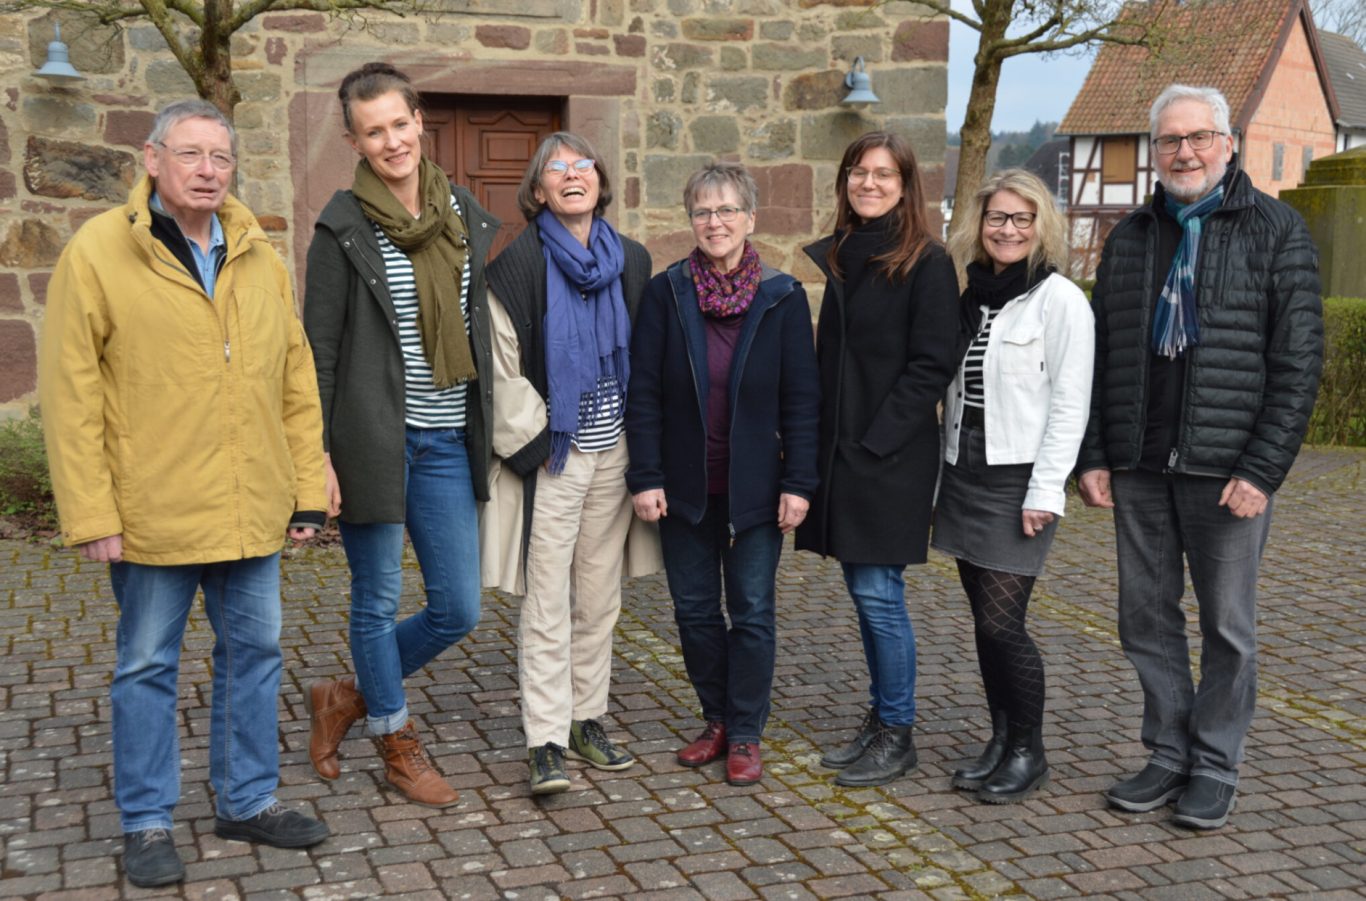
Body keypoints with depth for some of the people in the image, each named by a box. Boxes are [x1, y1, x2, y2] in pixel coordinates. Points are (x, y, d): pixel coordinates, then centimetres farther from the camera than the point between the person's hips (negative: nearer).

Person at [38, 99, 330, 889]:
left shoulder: (260, 258, 7)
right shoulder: (98, 253, -7)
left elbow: (297, 382, 9)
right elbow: (70, 395, -9)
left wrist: (308, 489, 5)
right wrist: (91, 513, -12)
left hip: (253, 513, 5)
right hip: (152, 516, -4)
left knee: (254, 655, 14)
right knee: (148, 667, 8)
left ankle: (248, 802, 30)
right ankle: (148, 825, 22)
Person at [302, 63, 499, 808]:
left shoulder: (466, 216, 9)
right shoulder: (344, 226, -5)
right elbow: (319, 348, -5)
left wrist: (492, 430, 14)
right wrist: (317, 454, -10)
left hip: (449, 441, 5)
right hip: (374, 439, -5)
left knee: (458, 609, 7)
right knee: (377, 600, 7)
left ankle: (346, 697, 30)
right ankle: (397, 744, 27)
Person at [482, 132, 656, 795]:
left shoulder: (631, 262, 10)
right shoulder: (518, 265, -5)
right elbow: (501, 369, -7)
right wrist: (536, 441, -11)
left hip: (613, 452, 5)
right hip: (550, 454, -4)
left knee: (599, 597, 11)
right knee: (546, 603, -5)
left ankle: (587, 721, 22)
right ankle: (546, 743, 0)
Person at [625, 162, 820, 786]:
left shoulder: (782, 297, -3)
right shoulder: (666, 293, -2)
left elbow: (802, 400, -2)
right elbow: (642, 391, -1)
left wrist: (798, 483, -7)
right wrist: (645, 477, -7)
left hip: (754, 488, -1)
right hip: (685, 486, 2)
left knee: (751, 612, 3)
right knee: (695, 610, 10)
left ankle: (746, 735, 16)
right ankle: (717, 720, 27)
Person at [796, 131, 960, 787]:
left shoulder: (926, 263, -8)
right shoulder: (840, 255, 13)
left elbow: (931, 366, -13)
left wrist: (875, 440, -16)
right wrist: (822, 445, 7)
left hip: (891, 456, -7)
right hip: (840, 450, 7)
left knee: (878, 593, -4)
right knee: (863, 591, 13)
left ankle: (897, 734, 9)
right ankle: (879, 720, 24)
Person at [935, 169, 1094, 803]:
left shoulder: (1061, 300, -7)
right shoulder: (970, 295, 12)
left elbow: (1069, 407, -11)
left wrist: (1044, 492, -15)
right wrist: (941, 477, 13)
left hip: (1018, 481, -6)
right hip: (963, 476, 6)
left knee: (1001, 621, -7)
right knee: (984, 620, 10)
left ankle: (1029, 752, 9)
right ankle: (1000, 741, 22)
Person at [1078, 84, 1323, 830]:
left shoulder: (1275, 230, -2)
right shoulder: (1129, 237, 12)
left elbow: (1298, 361, -7)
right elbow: (1100, 353, 12)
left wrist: (1264, 469, -13)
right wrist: (1093, 455, 4)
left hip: (1226, 469, -4)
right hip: (1139, 464, 4)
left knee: (1227, 626, 5)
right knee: (1147, 618, 9)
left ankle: (1215, 768, 18)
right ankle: (1168, 755, 23)